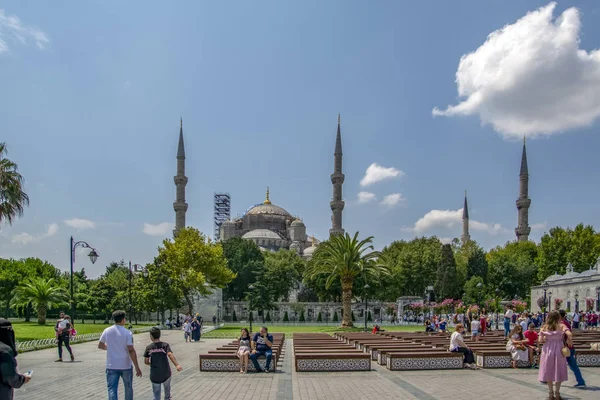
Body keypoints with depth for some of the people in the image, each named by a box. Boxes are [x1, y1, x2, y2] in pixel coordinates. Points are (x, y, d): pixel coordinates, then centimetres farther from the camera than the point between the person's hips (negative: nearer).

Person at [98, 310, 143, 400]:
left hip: (111, 366, 2)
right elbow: (131, 350, -19)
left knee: (112, 390, -1)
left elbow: (100, 346, 10)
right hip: (126, 366, -2)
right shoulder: (127, 333, -14)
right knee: (128, 388, 18)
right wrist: (137, 367, -16)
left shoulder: (107, 331, -3)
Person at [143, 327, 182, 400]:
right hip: (166, 374, 0)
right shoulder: (165, 345, -9)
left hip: (154, 376, 0)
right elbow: (170, 354, -26)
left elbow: (146, 362, -3)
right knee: (167, 387, 28)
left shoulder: (149, 348, -3)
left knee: (156, 392, 13)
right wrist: (177, 365, -39)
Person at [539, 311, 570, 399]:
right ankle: (557, 393, 14)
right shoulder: (561, 326, -5)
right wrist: (569, 340, -2)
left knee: (548, 371, 12)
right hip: (558, 350, -1)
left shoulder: (544, 328, -1)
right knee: (558, 371, 12)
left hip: (547, 350, 1)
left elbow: (540, 341, -8)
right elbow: (569, 334, -21)